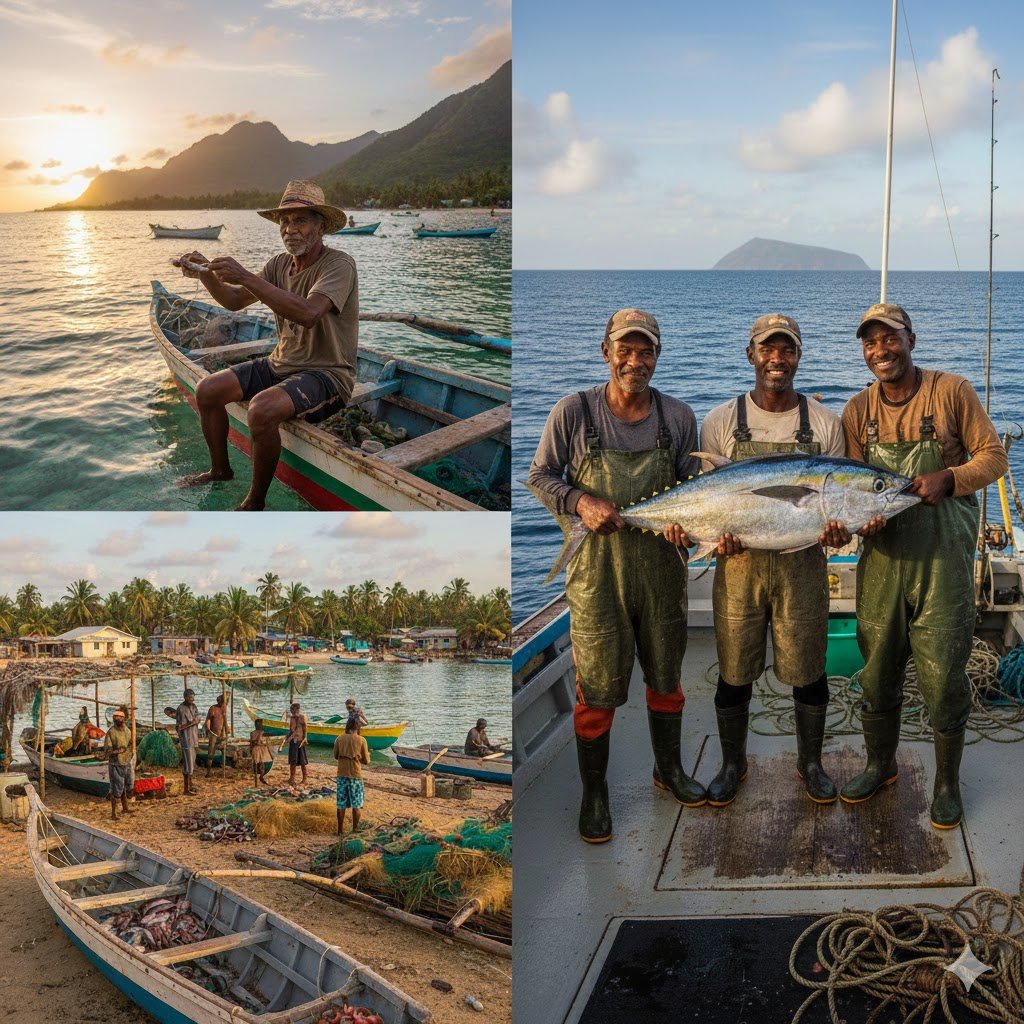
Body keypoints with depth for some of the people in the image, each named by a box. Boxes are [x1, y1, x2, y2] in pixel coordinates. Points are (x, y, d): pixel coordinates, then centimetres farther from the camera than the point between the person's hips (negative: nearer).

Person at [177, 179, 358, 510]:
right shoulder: (280, 263, 8)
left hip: (326, 374, -8)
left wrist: (246, 277, -37)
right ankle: (220, 470, 25)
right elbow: (234, 300, 10)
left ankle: (255, 502, -13)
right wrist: (206, 274, -11)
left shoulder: (339, 265, -17)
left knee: (262, 409, -33)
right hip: (281, 364, 8)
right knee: (207, 391, 1)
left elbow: (308, 314, -35)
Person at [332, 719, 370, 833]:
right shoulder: (361, 740, -8)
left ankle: (340, 829, 15)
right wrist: (368, 754, 17)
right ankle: (355, 829, 9)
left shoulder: (339, 739, 0)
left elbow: (336, 756, 11)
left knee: (341, 803, 10)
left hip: (342, 774, 3)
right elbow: (366, 761, -3)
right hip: (355, 775, -3)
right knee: (356, 804, 8)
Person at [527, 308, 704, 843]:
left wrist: (686, 522, -12)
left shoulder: (678, 416, 1)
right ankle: (594, 793, 20)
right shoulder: (573, 411, -7)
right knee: (597, 686, 3)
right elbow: (541, 476, 0)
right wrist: (582, 502, -18)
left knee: (666, 675, 18)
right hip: (598, 567, -3)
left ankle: (668, 768, 40)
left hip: (661, 566, 3)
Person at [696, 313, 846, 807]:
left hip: (802, 565, 0)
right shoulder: (720, 422, 2)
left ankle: (810, 762, 29)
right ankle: (732, 763, 27)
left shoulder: (824, 422, 4)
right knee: (734, 673, 8)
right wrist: (718, 535, -15)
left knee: (807, 672, 8)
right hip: (739, 563, 0)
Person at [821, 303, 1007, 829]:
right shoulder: (857, 410, 6)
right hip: (883, 555, 3)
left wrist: (948, 478, -19)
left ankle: (947, 782, 20)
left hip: (943, 557, -3)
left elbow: (993, 457, -1)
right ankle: (880, 765, 34)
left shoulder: (951, 391, -4)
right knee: (877, 670, 13)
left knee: (942, 677, 0)